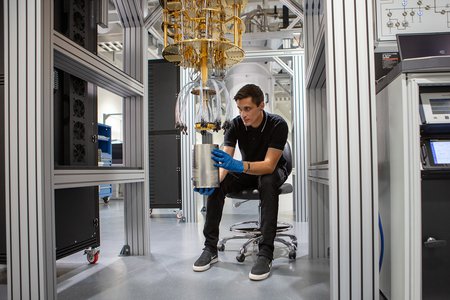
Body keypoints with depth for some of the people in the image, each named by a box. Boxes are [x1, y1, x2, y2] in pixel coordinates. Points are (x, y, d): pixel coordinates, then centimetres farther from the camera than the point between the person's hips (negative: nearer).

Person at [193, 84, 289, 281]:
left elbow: (269, 165, -35)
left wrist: (238, 165, -53)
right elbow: (224, 161, -23)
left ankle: (266, 253, -34)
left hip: (273, 170, -3)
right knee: (217, 185, -24)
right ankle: (210, 248, -14)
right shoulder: (236, 125, -16)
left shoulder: (277, 125, -26)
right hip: (247, 171, 3)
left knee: (268, 182, -39)